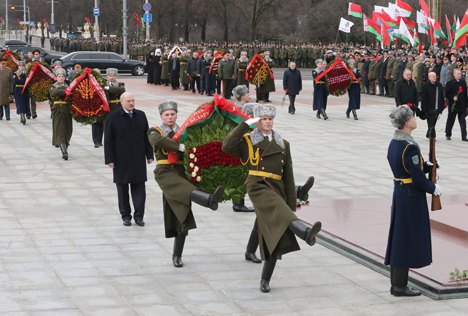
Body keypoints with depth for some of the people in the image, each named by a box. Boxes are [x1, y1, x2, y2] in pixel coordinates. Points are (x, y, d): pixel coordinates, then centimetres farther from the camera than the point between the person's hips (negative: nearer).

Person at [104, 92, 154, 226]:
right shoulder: (113, 117, -3)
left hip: (138, 159, 2)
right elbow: (108, 140, -3)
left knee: (139, 188, 1)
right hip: (121, 159, -2)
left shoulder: (141, 115, 7)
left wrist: (149, 155, 7)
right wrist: (109, 159, -8)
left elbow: (147, 137, 11)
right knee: (122, 188, 6)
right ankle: (126, 216, 16)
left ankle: (139, 215, 8)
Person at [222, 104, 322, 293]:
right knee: (279, 211, -34)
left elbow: (288, 176, 16)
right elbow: (227, 147, -12)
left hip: (277, 190, 4)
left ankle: (265, 280, 9)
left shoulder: (283, 144, 18)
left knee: (275, 238, -1)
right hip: (257, 187, -4)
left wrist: (292, 203, 10)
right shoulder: (248, 141, 9)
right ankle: (306, 232, -61)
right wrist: (245, 124, -9)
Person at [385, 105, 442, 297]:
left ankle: (396, 283, 21)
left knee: (398, 238, 13)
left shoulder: (394, 143, 7)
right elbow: (418, 178, -20)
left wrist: (427, 165, 5)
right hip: (412, 197, -9)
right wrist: (433, 188, -4)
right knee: (407, 238, -1)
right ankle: (400, 287, 6)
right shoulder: (409, 147, -22)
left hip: (399, 193, 9)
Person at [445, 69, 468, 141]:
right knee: (450, 121, 8)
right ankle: (448, 134, 23)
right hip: (453, 105, -3)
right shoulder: (450, 83, -4)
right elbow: (447, 94, -4)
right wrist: (453, 98, -22)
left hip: (462, 105, 3)